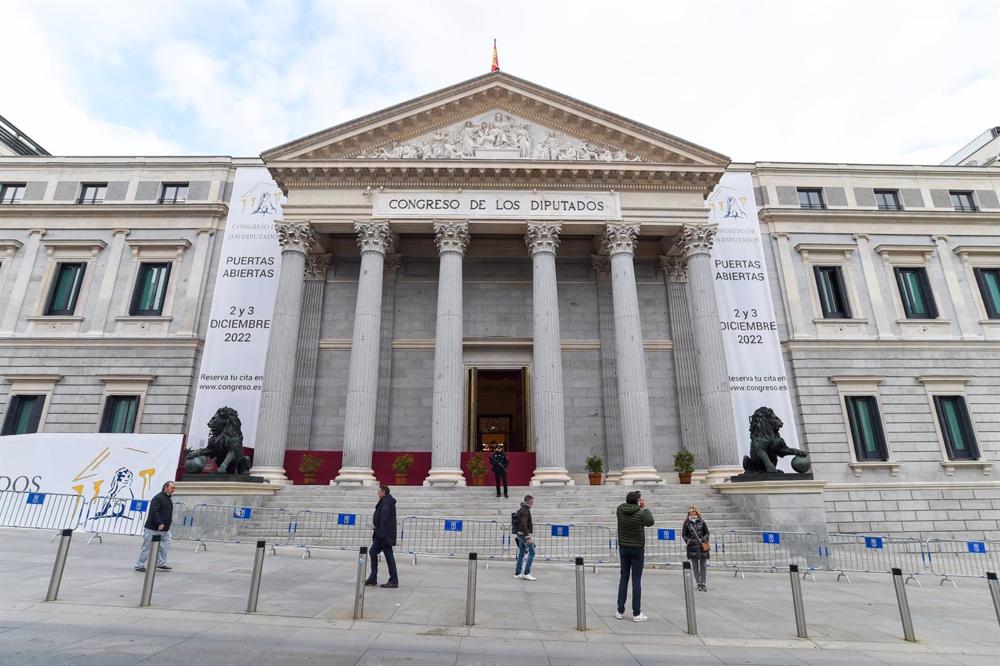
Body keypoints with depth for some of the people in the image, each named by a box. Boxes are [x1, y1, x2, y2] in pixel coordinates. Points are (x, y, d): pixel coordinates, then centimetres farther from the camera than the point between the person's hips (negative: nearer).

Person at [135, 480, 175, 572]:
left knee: (165, 547, 7)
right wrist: (160, 523, -27)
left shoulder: (169, 499, 13)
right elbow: (154, 512, -25)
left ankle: (161, 563, 15)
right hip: (153, 529, -9)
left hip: (165, 530, 9)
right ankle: (139, 565, 16)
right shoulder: (158, 498, -17)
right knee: (147, 547, 3)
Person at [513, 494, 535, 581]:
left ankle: (517, 573, 14)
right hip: (524, 534, -10)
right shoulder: (525, 510, -15)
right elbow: (523, 524, -24)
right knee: (532, 552, -7)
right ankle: (526, 573, -8)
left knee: (521, 553, 11)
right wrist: (528, 537, -25)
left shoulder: (522, 510, 16)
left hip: (521, 534, 10)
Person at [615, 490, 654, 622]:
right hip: (637, 549, -4)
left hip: (623, 548, 4)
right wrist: (644, 507, 10)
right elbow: (650, 522, 4)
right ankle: (636, 613, 5)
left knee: (623, 578, 11)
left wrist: (640, 507, 11)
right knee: (636, 580, 2)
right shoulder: (641, 513, -15)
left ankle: (620, 611, 14)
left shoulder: (620, 510, -6)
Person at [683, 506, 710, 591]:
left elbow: (707, 533, 11)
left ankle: (703, 584, 10)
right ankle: (698, 584, 11)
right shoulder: (687, 523, 4)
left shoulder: (701, 522, 4)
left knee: (703, 566, 3)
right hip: (692, 547, 0)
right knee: (695, 566, 4)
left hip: (702, 546, 0)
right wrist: (687, 540, -7)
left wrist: (704, 539, -5)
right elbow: (683, 534, 8)